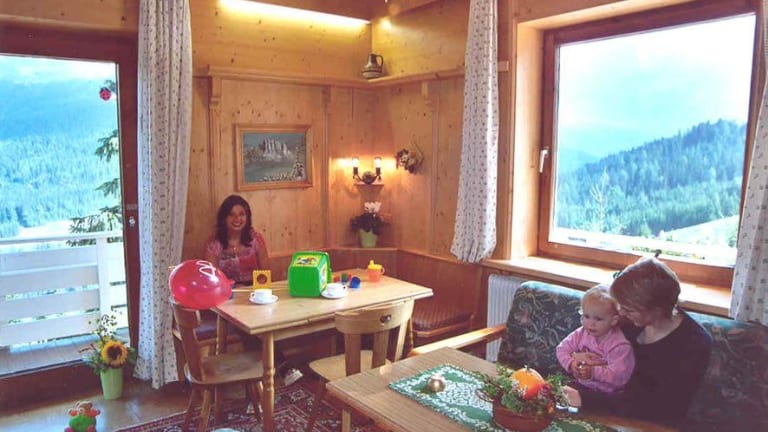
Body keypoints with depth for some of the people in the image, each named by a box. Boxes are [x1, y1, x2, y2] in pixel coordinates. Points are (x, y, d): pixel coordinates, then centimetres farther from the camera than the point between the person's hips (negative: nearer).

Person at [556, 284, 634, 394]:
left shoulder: (620, 345, -17)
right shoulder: (580, 334, 0)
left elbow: (620, 375, -24)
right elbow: (562, 349, 4)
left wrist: (593, 372, -30)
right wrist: (571, 363, -15)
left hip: (606, 393, -4)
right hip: (580, 385, 4)